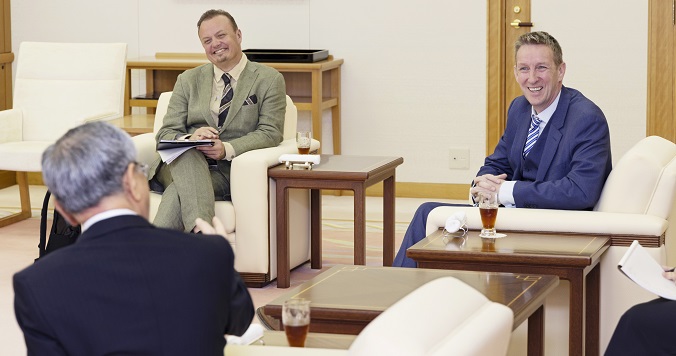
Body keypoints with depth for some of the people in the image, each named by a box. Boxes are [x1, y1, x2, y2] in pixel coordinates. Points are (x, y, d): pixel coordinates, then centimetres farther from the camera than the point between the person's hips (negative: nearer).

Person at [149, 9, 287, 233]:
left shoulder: (269, 80, 8)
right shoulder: (188, 80, 17)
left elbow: (270, 133, -3)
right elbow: (166, 133, 9)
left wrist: (227, 149, -22)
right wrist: (190, 138, -17)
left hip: (229, 170, -2)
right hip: (183, 165, 2)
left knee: (179, 191, -34)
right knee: (188, 152, -37)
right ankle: (202, 229, -52)